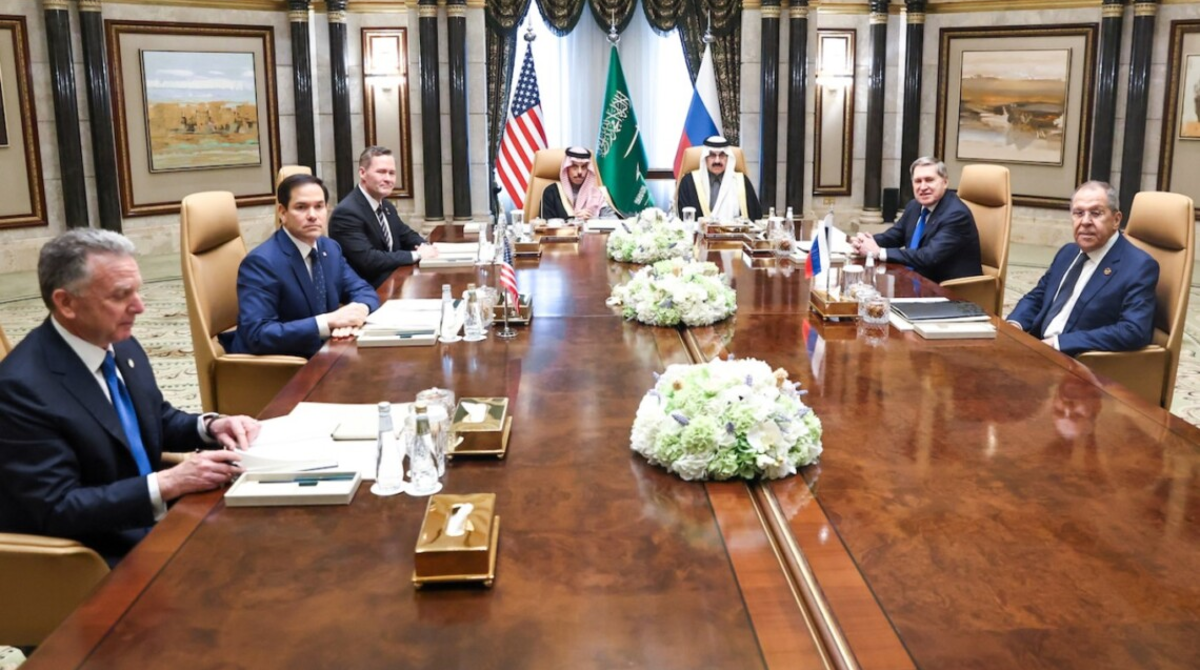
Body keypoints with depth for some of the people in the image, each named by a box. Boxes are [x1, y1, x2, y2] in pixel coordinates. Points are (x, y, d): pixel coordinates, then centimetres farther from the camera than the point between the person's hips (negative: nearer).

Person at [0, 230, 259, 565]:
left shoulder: (121, 346, 0)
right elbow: (56, 510, -22)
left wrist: (210, 427, -4)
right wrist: (168, 483, -27)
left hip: (154, 523, 7)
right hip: (93, 559, -7)